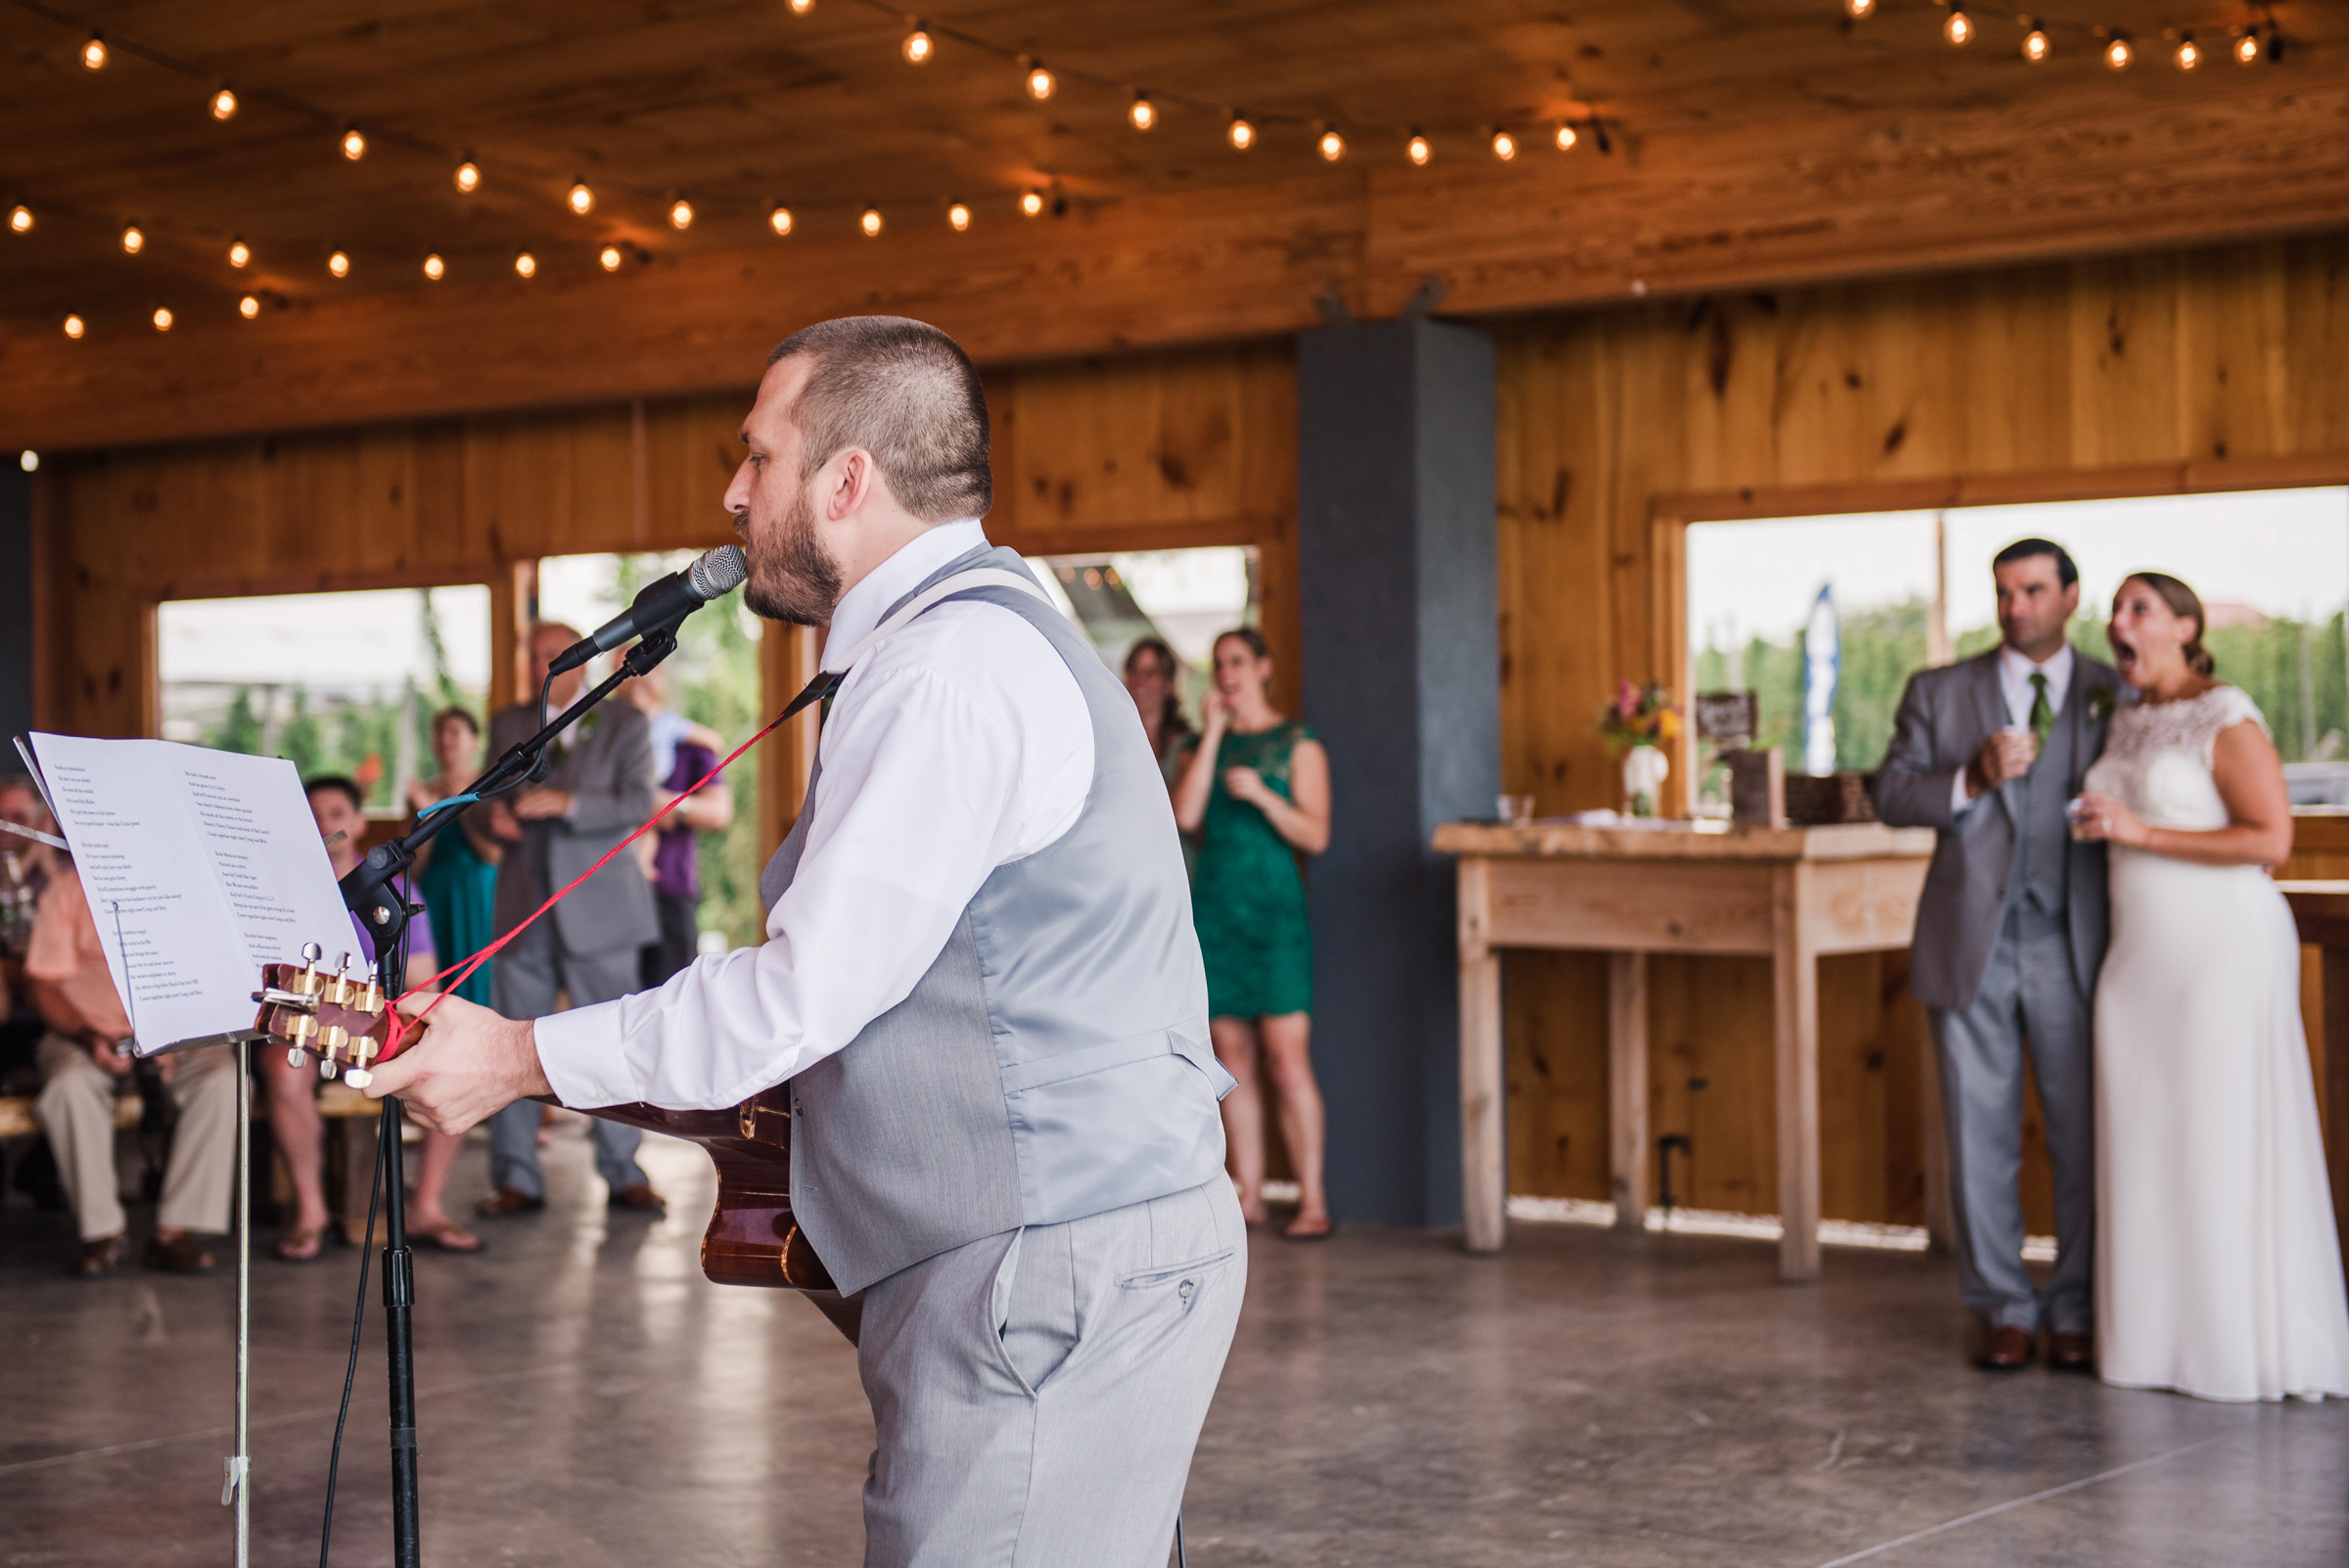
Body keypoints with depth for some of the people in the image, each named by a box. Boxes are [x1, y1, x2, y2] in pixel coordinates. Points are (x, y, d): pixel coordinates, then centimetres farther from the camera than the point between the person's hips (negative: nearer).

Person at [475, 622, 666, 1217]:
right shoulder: (508, 725, 16)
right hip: (523, 907, 3)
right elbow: (494, 794, 19)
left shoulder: (625, 724, 5)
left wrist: (567, 804, -21)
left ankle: (623, 1174, 7)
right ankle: (517, 1179, 6)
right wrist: (494, 815, -6)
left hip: (598, 906, -3)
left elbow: (637, 804, -7)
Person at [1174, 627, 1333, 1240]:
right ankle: (1250, 1195, 9)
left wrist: (1263, 796, -17)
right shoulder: (1205, 745, 14)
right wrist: (1214, 732, -2)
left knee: (1288, 1058, -9)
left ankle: (1312, 1200, -6)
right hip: (1214, 907, 4)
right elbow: (1186, 816, -3)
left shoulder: (1297, 745, 4)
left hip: (1275, 911, -4)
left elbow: (1315, 834, -2)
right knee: (1233, 1060, 4)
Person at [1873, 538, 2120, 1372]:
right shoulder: (1939, 692, 8)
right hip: (1972, 948, 1)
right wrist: (1972, 779, -16)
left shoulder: (2118, 696, 6)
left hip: (2072, 949, -1)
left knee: (2084, 1138, 2)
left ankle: (2075, 1312, 14)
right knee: (1980, 1139, 5)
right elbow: (1892, 795, 2)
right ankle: (2005, 1310, 16)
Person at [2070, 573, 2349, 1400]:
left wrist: (2141, 833, -19)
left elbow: (2272, 839, -17)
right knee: (2150, 1144, 6)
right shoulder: (2128, 724, 13)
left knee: (2230, 1142, -5)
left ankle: (2249, 1341, 3)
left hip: (2223, 950, -8)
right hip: (2142, 958, 8)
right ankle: (2164, 1333, 12)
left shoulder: (2228, 720, -10)